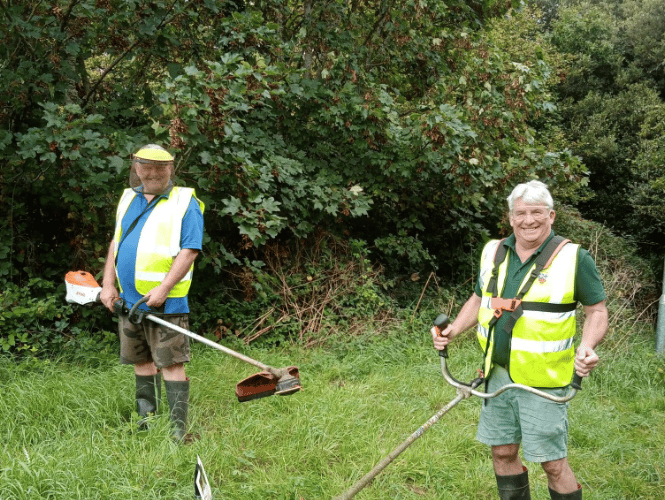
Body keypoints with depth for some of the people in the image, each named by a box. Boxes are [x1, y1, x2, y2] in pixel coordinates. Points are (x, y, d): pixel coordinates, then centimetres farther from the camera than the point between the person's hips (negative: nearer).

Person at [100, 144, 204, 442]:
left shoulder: (185, 202, -4)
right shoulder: (128, 199, 15)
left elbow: (189, 250, -11)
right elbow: (116, 243, 20)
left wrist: (164, 287, -20)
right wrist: (108, 284, 9)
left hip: (165, 302, -6)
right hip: (128, 300, 6)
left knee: (171, 363, -7)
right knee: (141, 361, 14)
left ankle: (178, 429, -4)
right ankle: (146, 420, 25)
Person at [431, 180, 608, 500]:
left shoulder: (574, 258, -9)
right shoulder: (494, 252, 5)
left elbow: (597, 310, -4)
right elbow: (478, 300, 17)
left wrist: (587, 347, -23)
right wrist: (453, 330, 1)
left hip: (543, 382, -5)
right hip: (498, 376, 5)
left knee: (552, 463, 1)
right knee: (503, 452, 14)